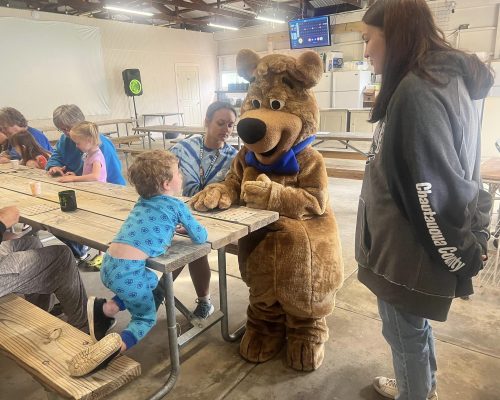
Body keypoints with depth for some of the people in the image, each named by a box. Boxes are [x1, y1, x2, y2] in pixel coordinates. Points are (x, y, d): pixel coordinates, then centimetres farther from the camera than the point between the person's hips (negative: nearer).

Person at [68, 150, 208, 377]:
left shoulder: (142, 201, 19)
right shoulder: (176, 206, 1)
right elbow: (201, 238, 11)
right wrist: (187, 228, 31)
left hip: (108, 265, 7)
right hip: (128, 271, -6)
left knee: (152, 282, 32)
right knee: (146, 318, 15)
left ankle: (107, 307, 15)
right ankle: (117, 344, -14)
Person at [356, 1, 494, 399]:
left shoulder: (416, 91, -24)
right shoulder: (447, 78, 8)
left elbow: (434, 191, -26)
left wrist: (463, 255, -13)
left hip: (411, 250, -9)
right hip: (421, 243, 10)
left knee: (404, 332, 11)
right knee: (414, 325, 26)